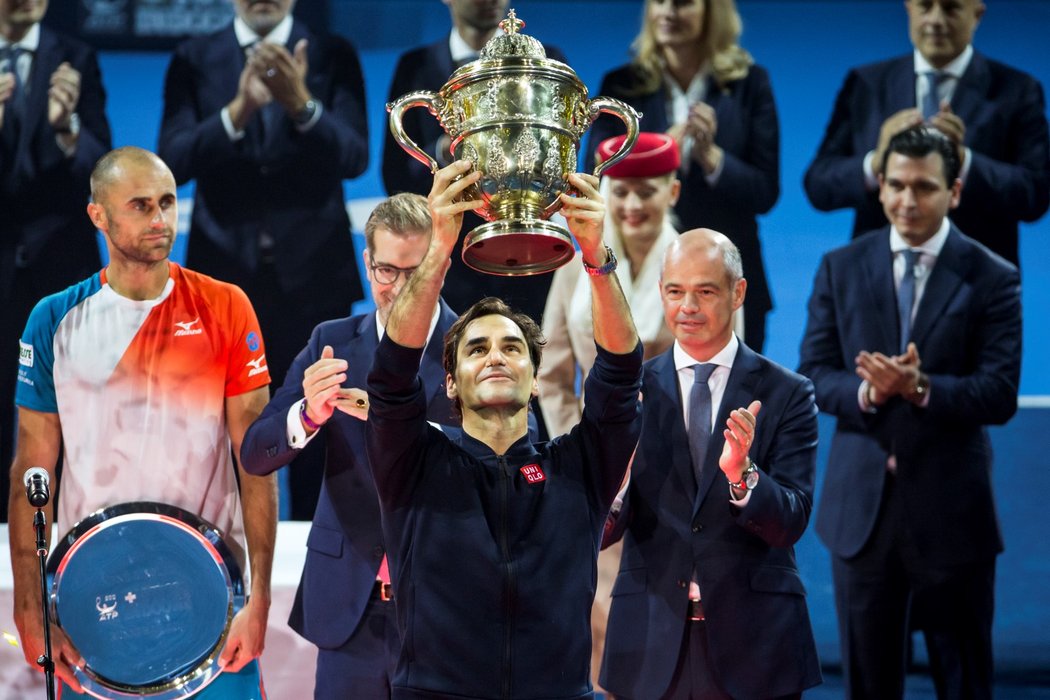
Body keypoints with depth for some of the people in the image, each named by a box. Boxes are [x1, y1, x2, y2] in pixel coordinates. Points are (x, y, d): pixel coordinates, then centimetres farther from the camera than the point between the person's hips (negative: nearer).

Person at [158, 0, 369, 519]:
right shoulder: (193, 60, 5)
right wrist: (238, 110, -23)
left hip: (312, 275, 0)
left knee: (317, 445, 3)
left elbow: (354, 158, -8)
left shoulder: (334, 57, 4)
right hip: (224, 276, 0)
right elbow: (173, 162, -7)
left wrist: (301, 104, -25)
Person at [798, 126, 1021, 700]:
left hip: (951, 508, -2)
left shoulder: (991, 278, -4)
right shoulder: (841, 268, 5)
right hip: (862, 505, 2)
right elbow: (814, 374, 2)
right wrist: (868, 391, -19)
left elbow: (1000, 395, -10)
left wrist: (921, 387, -26)